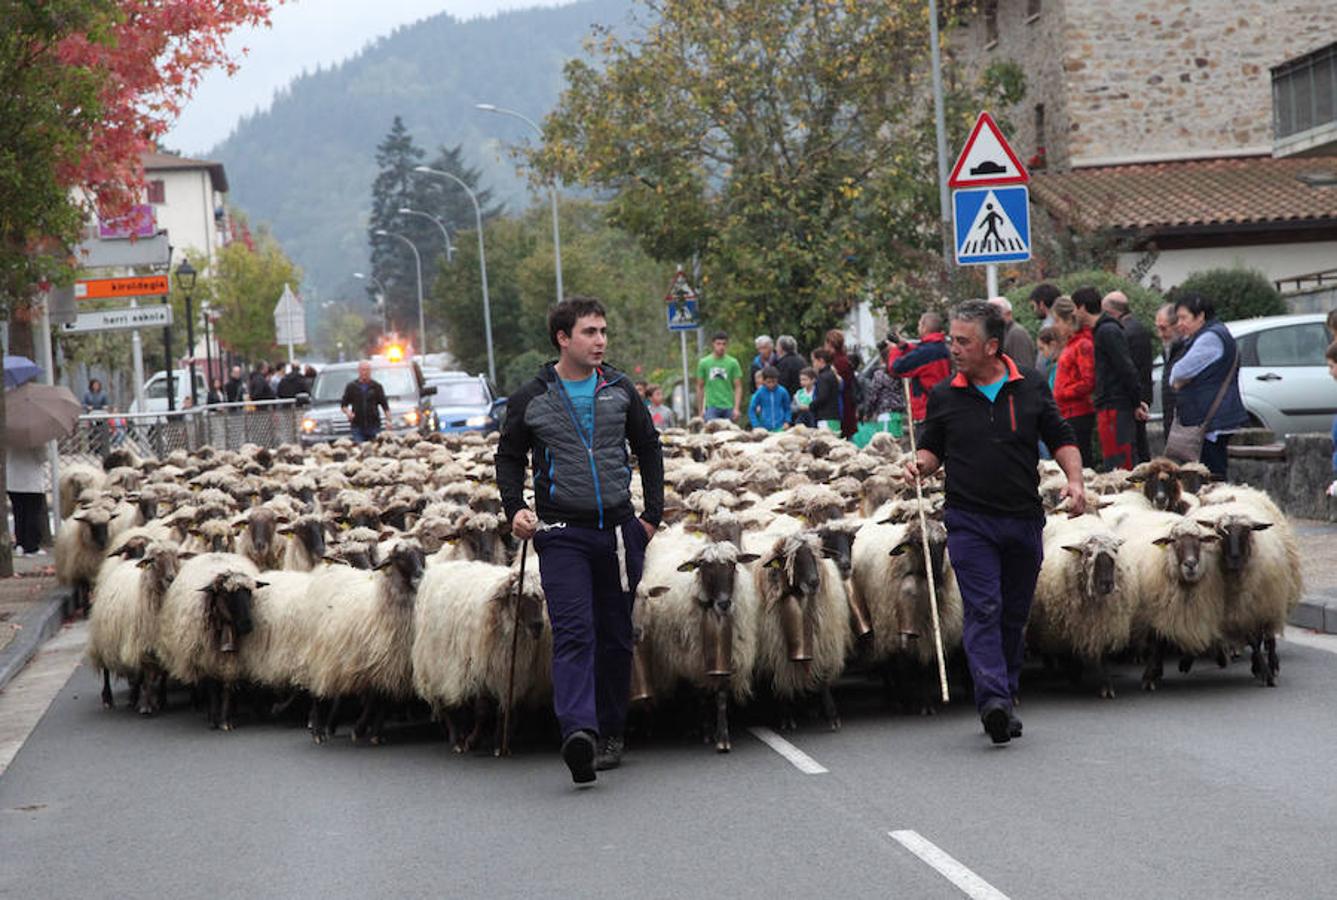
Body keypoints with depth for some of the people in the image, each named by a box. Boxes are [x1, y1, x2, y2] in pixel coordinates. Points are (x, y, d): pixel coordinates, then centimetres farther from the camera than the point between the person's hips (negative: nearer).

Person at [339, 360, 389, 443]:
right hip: (357, 426, 0)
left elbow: (384, 405, 6)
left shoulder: (376, 386, 7)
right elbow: (343, 404, 11)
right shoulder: (351, 386, 7)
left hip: (374, 426, 1)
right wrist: (347, 412, -10)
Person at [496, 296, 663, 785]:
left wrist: (652, 512, 10)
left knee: (616, 636, 9)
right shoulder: (531, 400, 1)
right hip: (562, 533, -3)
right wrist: (515, 508, -4)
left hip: (619, 529, 3)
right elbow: (509, 458, 11)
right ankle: (578, 732, -32)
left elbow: (648, 448, 17)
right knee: (574, 633, -18)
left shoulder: (620, 391, 8)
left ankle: (610, 731, 22)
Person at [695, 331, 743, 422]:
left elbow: (738, 387, 1)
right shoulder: (704, 363, 4)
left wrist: (736, 408, -9)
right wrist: (700, 410, 5)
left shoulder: (733, 363, 2)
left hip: (729, 408, 1)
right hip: (711, 407, -1)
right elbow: (700, 387, 8)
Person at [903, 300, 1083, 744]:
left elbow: (1061, 440, 10)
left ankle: (1007, 697, 20)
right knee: (983, 609, -14)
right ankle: (993, 699, -24)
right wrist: (921, 464, -9)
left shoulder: (1031, 386, 4)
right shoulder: (944, 395, 4)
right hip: (969, 520, -2)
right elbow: (933, 449, 13)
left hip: (1024, 520, 2)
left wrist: (1075, 480, -6)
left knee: (1015, 614, 9)